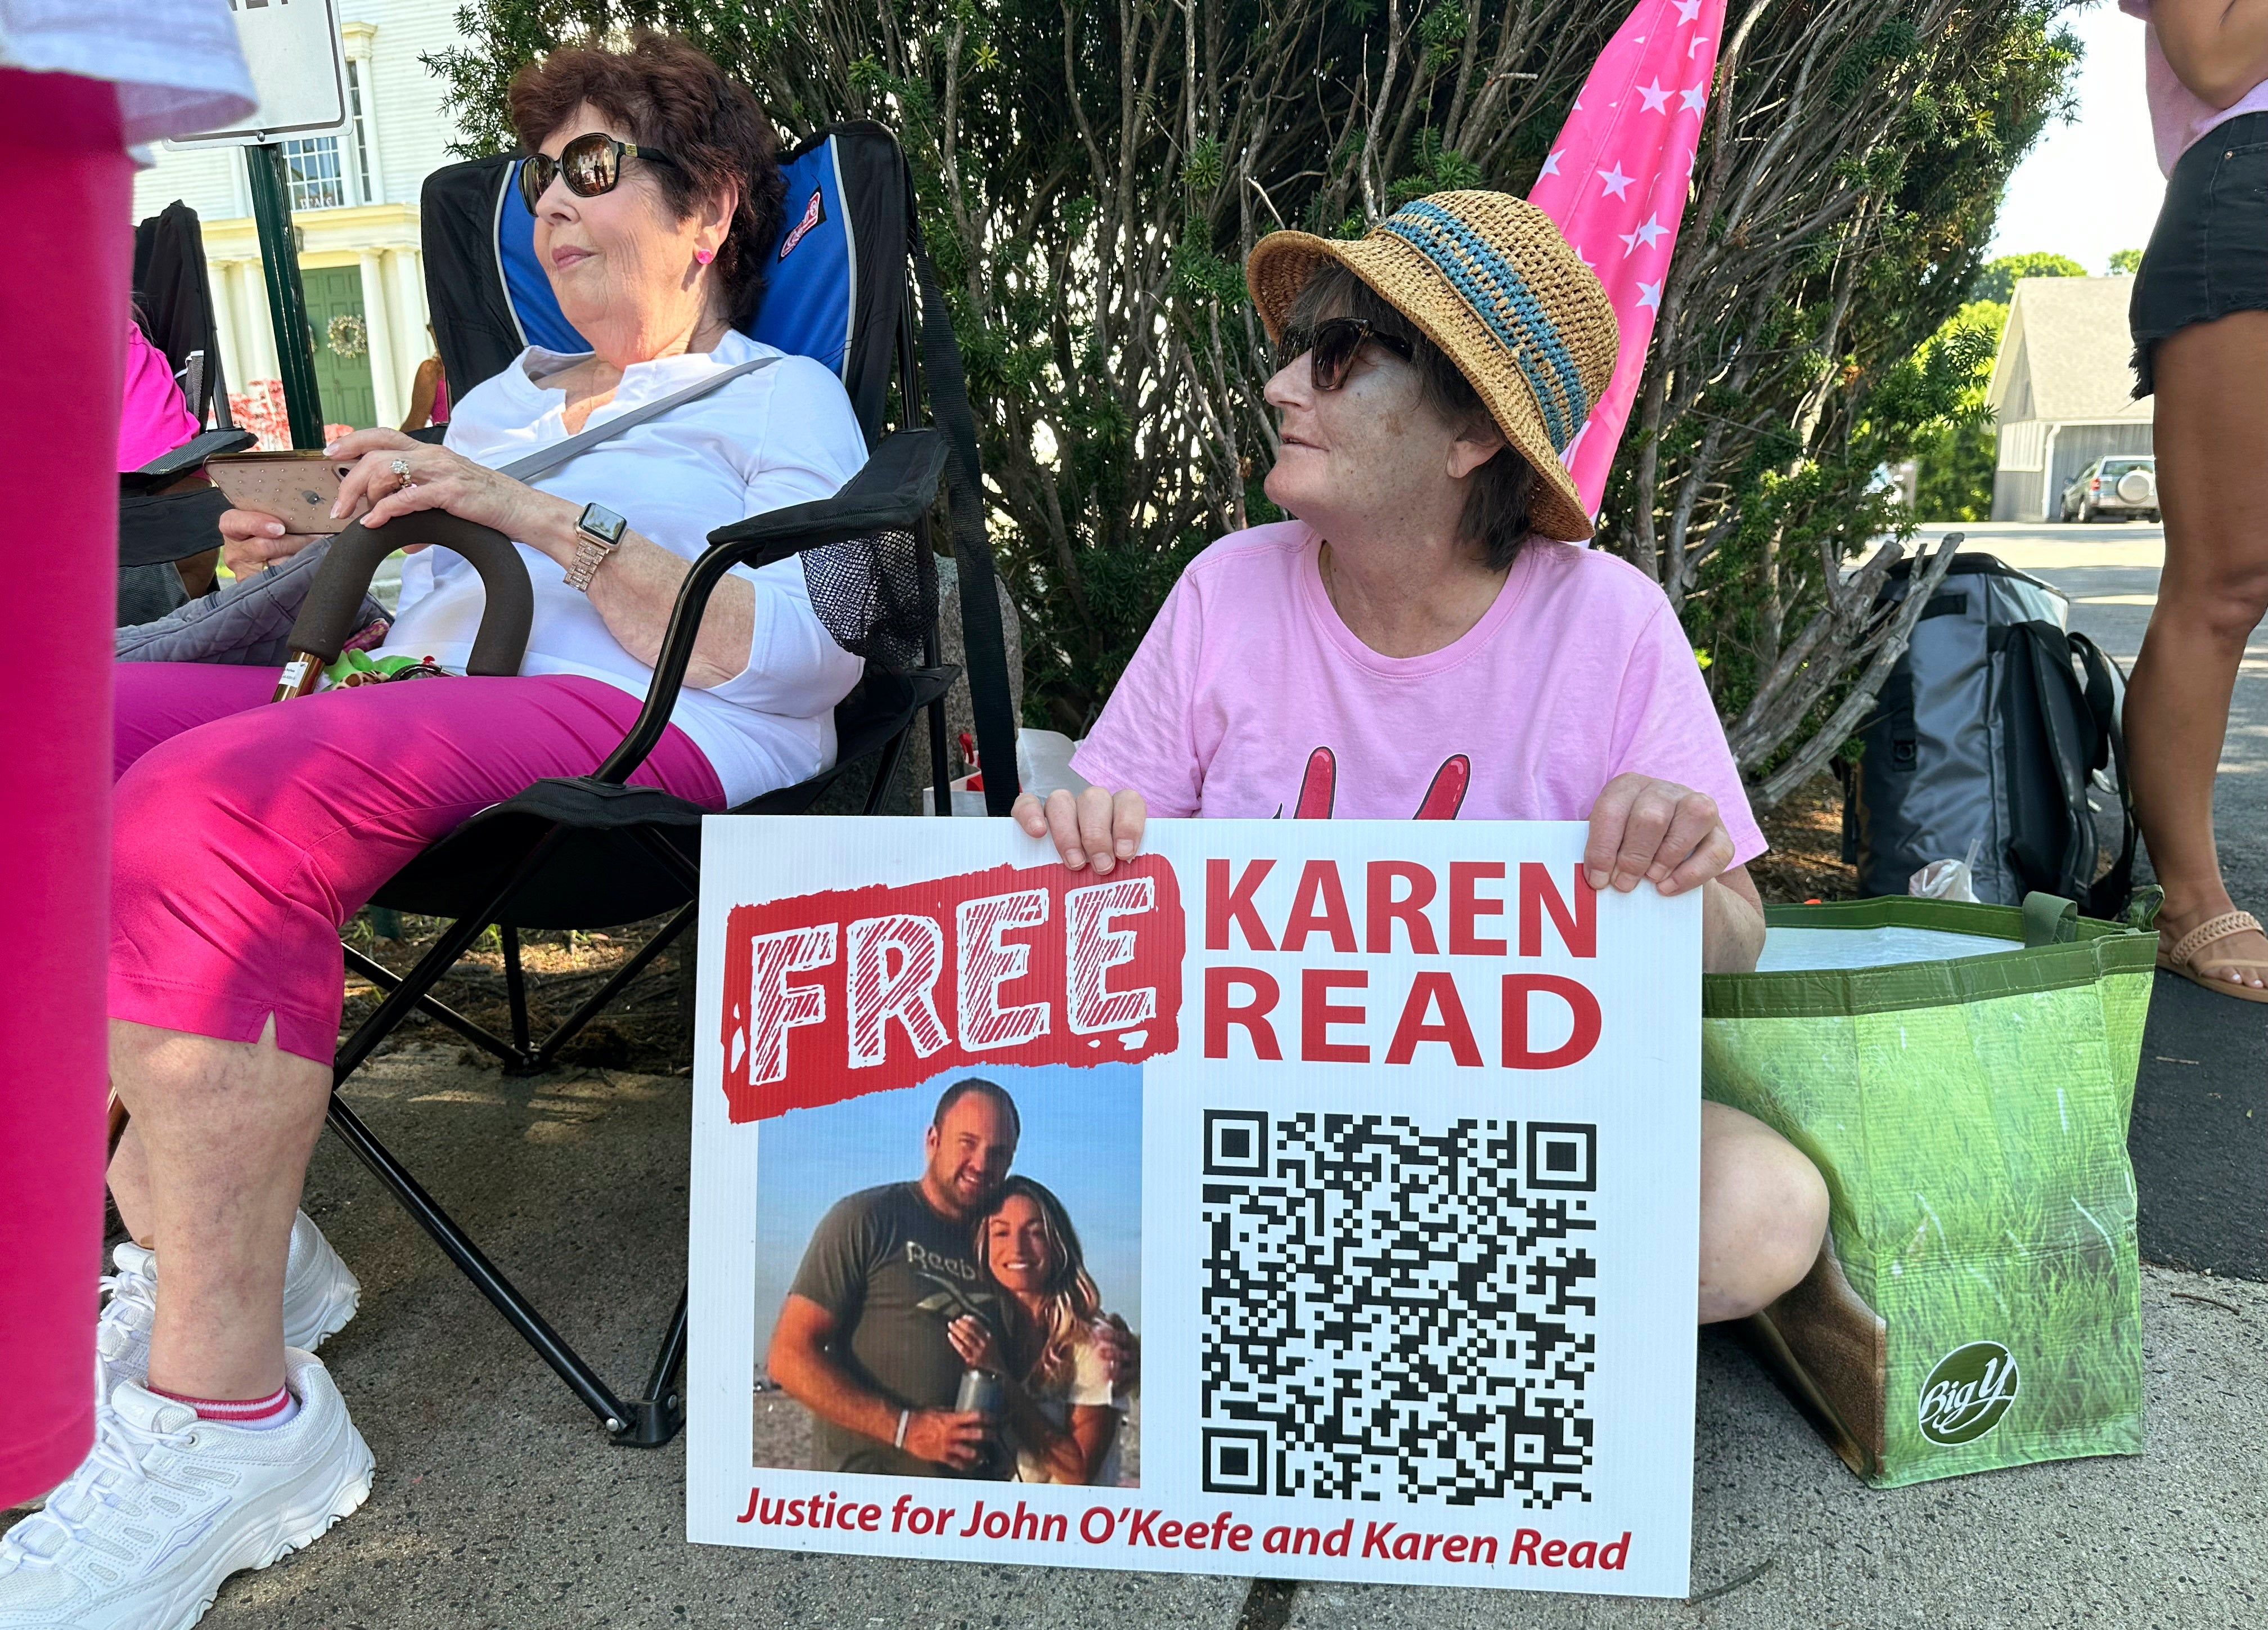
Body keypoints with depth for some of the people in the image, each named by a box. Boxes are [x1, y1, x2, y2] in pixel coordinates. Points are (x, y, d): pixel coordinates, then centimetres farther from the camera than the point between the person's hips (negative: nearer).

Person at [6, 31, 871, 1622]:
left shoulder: (781, 402, 9)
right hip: (418, 704, 8)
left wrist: (535, 513, -15)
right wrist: (315, 562, 9)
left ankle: (227, 1412, -28)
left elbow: (802, 655, -9)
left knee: (207, 802, -32)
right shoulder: (502, 396, 32)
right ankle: (196, 1235, -11)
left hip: (642, 723, -7)